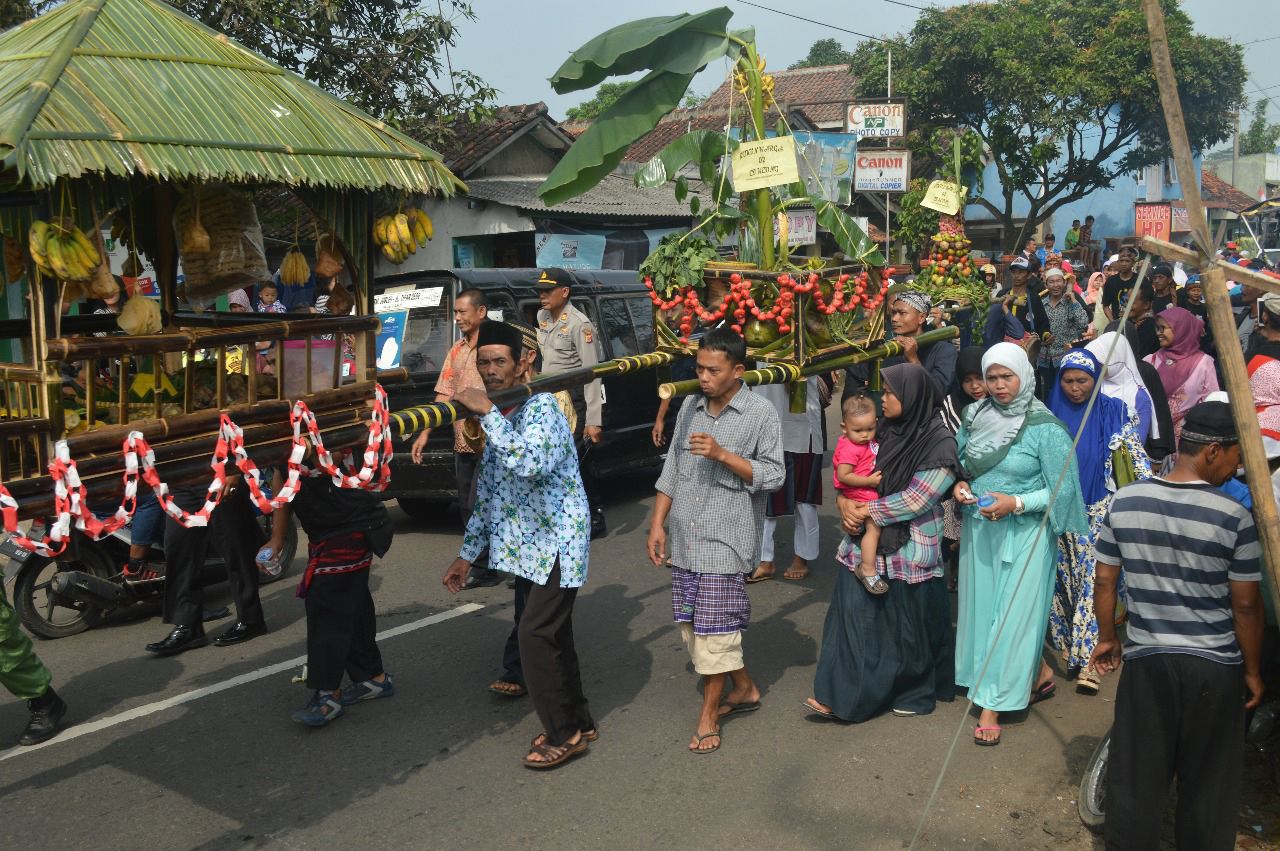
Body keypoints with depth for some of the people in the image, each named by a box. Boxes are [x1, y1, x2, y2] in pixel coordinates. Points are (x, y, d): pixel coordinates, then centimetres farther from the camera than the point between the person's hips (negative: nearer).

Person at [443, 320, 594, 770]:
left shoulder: (541, 408, -16)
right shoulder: (496, 418, 11)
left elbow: (531, 463, -38)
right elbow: (487, 492, 16)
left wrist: (488, 413, -36)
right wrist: (467, 553, 15)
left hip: (558, 542, -9)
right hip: (532, 544, 9)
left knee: (536, 635, -9)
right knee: (553, 635, 14)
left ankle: (563, 734, 5)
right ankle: (578, 722, 27)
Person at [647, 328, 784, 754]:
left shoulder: (761, 414, -6)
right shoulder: (690, 408, 10)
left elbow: (773, 475, -9)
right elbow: (671, 470, 14)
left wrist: (723, 454, -20)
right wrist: (657, 524, 10)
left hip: (726, 540, -6)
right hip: (683, 539, 6)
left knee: (715, 627, -4)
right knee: (691, 624, 12)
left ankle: (709, 715, 13)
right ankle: (745, 688, 31)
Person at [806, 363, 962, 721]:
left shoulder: (940, 443, -12)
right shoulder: (885, 430, 6)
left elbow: (916, 500, -17)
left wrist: (868, 511, -14)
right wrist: (844, 502, -7)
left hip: (909, 551, -6)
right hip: (867, 545, 6)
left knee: (909, 623, 8)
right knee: (854, 614, 4)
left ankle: (916, 692, 28)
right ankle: (841, 696, 10)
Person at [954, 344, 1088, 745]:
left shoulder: (1045, 429, -12)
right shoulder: (974, 417, 4)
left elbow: (1062, 490, -10)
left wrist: (1016, 503, -21)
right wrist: (960, 486, -3)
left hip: (1023, 534, -6)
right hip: (978, 529, 6)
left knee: (1012, 614, -3)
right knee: (984, 606, 13)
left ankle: (992, 706, 4)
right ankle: (1040, 674, 35)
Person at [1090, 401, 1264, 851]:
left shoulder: (1125, 502, -6)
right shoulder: (1234, 517, -15)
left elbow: (1104, 582, 2)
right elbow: (1246, 606, -8)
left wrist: (1107, 638, 17)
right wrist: (1253, 670, 5)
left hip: (1145, 660, 2)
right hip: (1215, 666, -2)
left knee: (1136, 771, 14)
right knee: (1208, 780, 14)